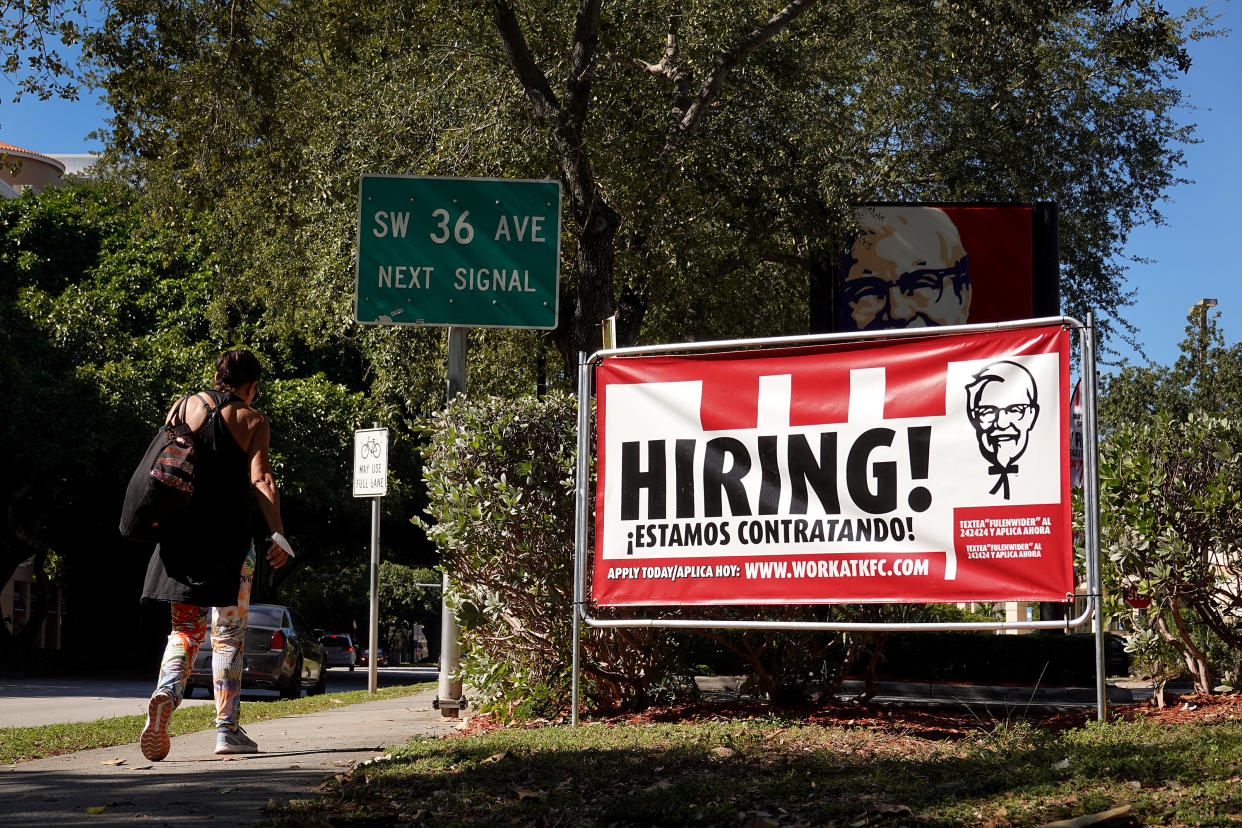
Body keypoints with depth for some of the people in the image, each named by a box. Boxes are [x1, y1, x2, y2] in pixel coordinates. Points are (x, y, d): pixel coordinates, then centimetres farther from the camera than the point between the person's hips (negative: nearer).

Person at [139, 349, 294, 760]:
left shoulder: (187, 406, 9)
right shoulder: (253, 420, 1)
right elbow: (260, 479, -10)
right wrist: (278, 535, -14)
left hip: (182, 532, 3)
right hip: (230, 534, -3)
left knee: (185, 628, 9)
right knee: (228, 633, 6)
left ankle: (166, 694, -20)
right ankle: (227, 728, 5)